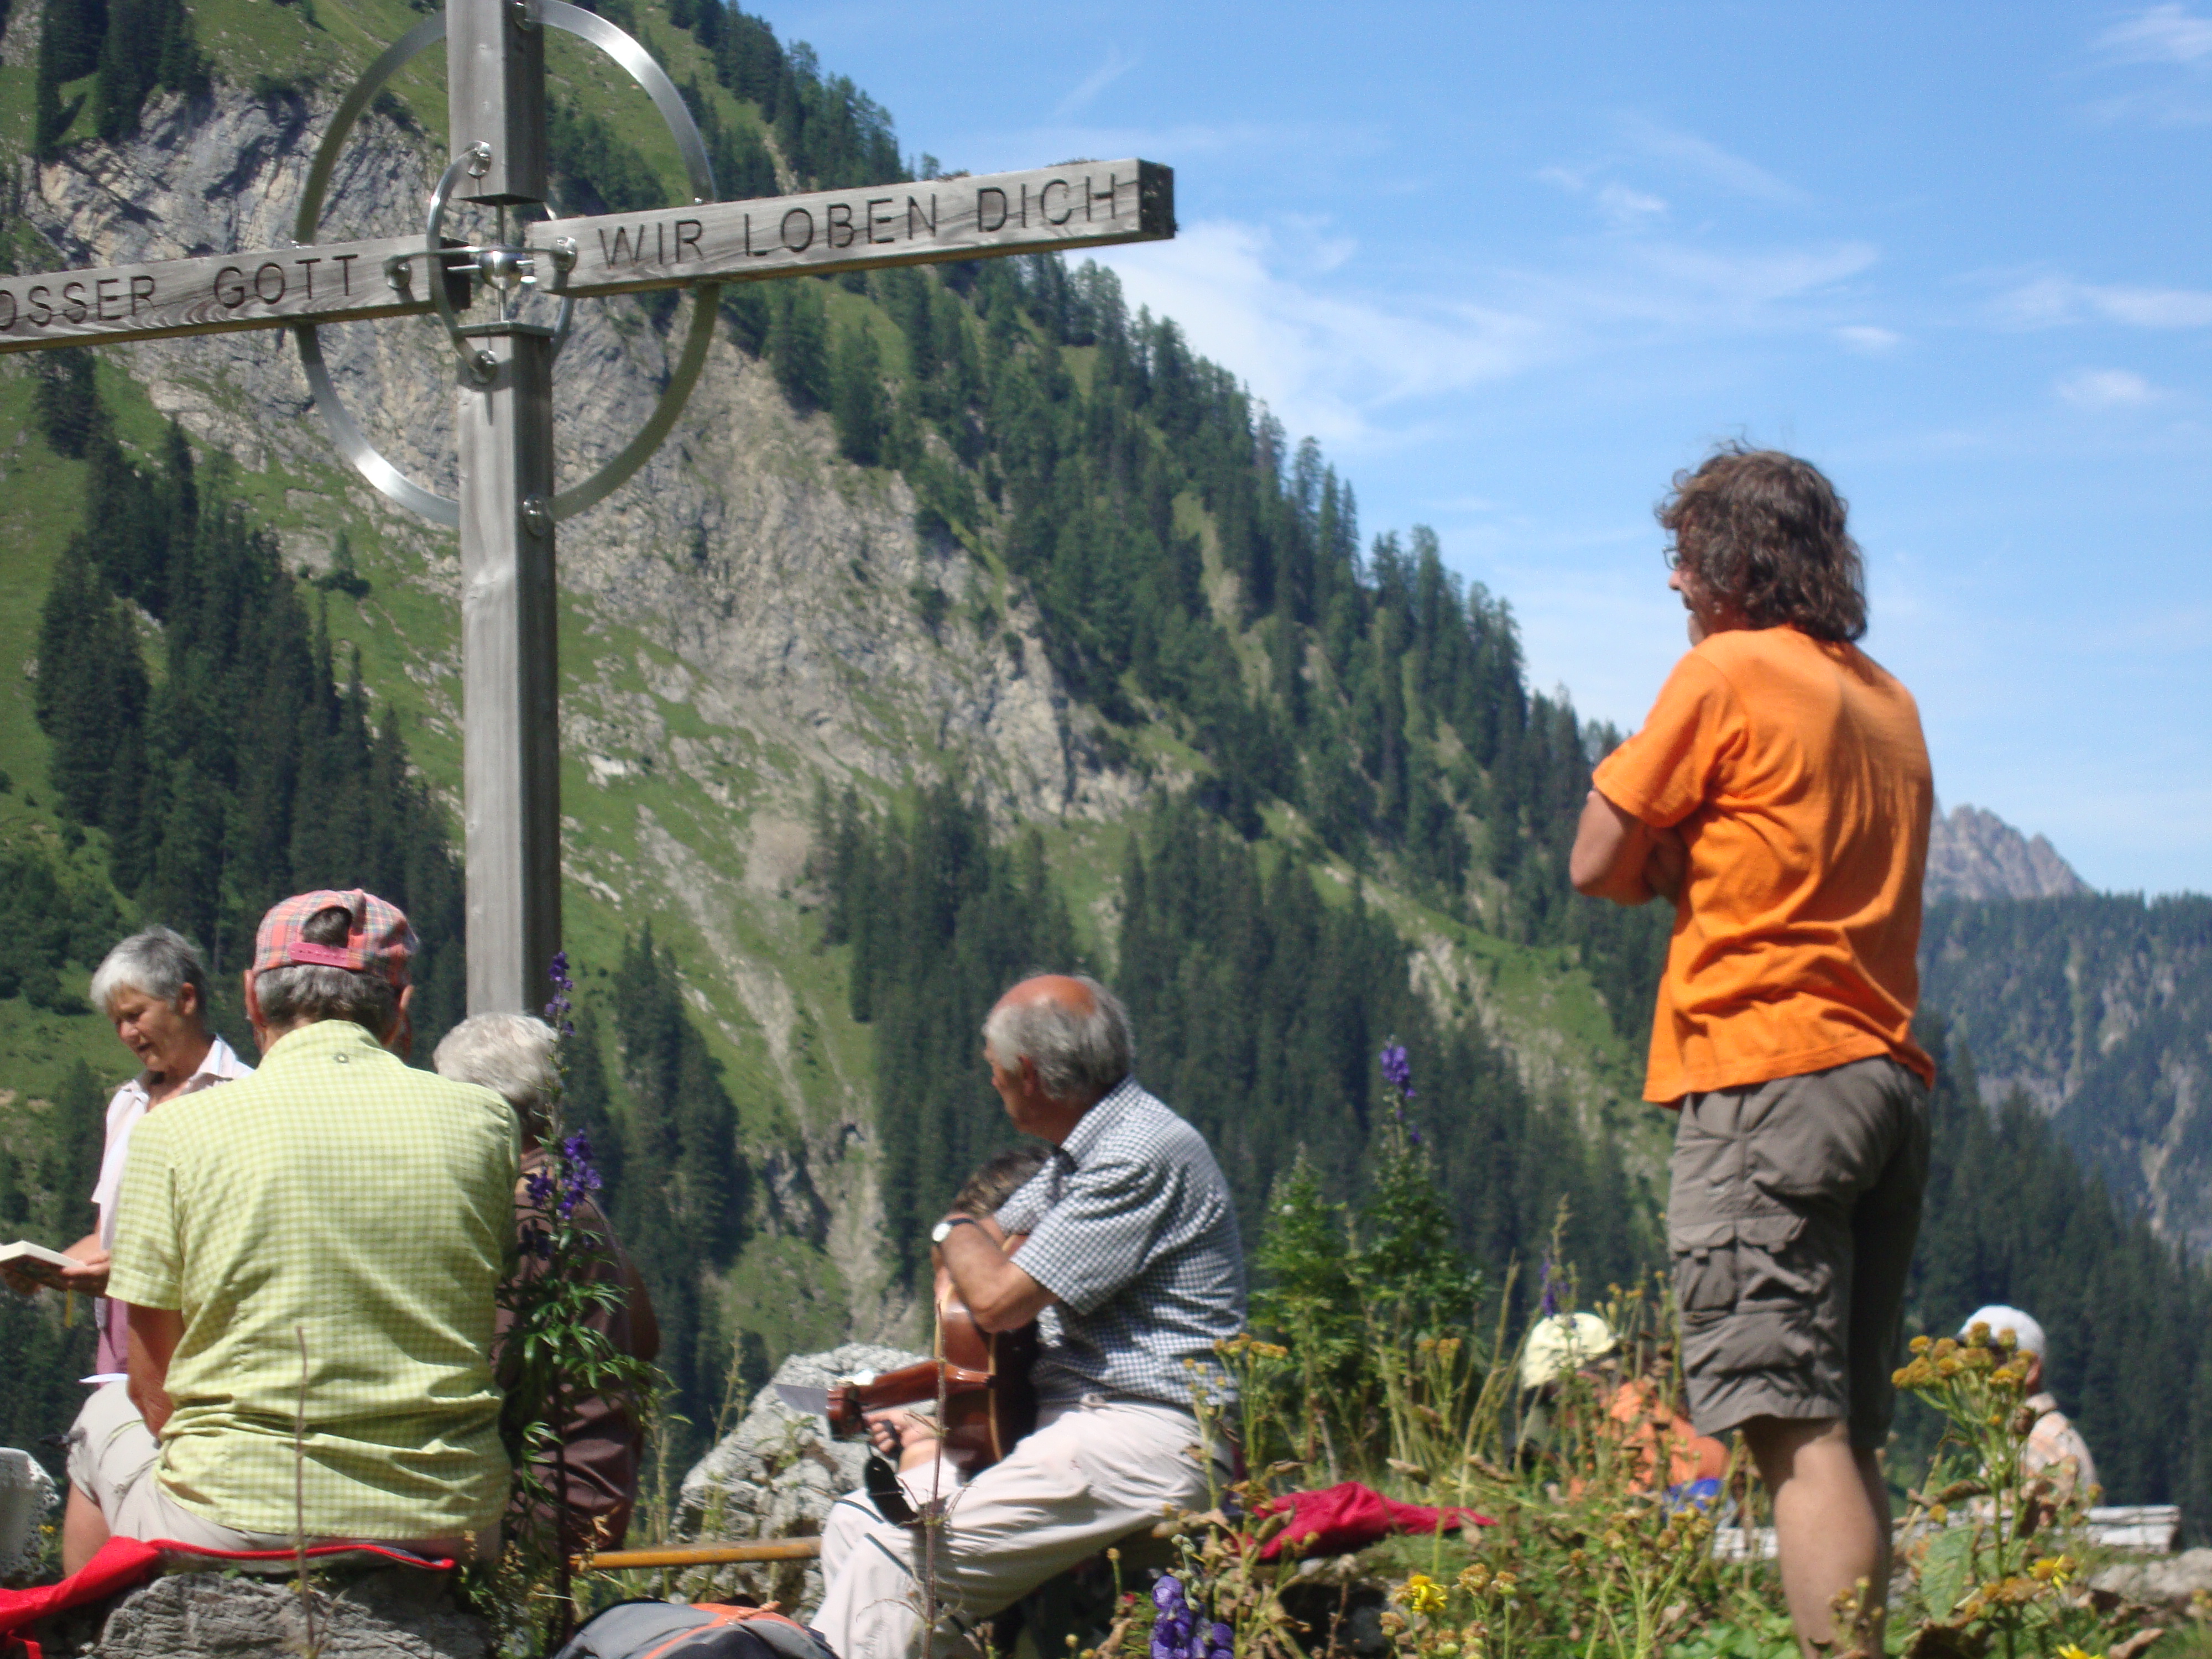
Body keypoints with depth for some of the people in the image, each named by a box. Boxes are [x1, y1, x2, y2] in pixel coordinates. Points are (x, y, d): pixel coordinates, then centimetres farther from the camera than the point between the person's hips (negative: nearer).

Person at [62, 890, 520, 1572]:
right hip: (447, 1532, 2)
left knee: (106, 1420, 30)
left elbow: (154, 1388, 0)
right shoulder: (485, 1122, 0)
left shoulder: (177, 1129, -5)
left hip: (231, 1535, -1)